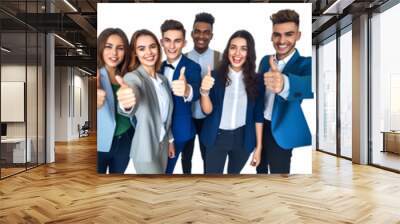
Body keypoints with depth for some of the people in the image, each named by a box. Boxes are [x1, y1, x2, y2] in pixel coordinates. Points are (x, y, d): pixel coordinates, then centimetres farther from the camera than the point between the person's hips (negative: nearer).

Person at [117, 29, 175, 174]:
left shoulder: (163, 79, 4)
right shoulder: (132, 77, -19)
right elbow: (133, 106, -43)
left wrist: (170, 140, 15)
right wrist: (126, 105, -65)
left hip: (163, 145, 7)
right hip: (146, 150, -6)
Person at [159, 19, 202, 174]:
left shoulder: (192, 67, -20)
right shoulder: (161, 65, -1)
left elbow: (196, 91, -42)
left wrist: (187, 90, -64)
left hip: (177, 129, -5)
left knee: (165, 168, 11)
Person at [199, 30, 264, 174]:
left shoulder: (256, 80, -4)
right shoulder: (215, 76, -8)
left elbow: (258, 115, 1)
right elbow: (207, 110, -11)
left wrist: (258, 147, 3)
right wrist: (204, 91, -31)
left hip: (243, 138, 2)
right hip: (217, 137, -1)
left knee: (234, 174, 20)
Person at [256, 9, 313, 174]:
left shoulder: (305, 64, -18)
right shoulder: (265, 60, 1)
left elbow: (309, 86, -42)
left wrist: (284, 83, -64)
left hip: (280, 133, -5)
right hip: (259, 125, 5)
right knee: (260, 168, 22)